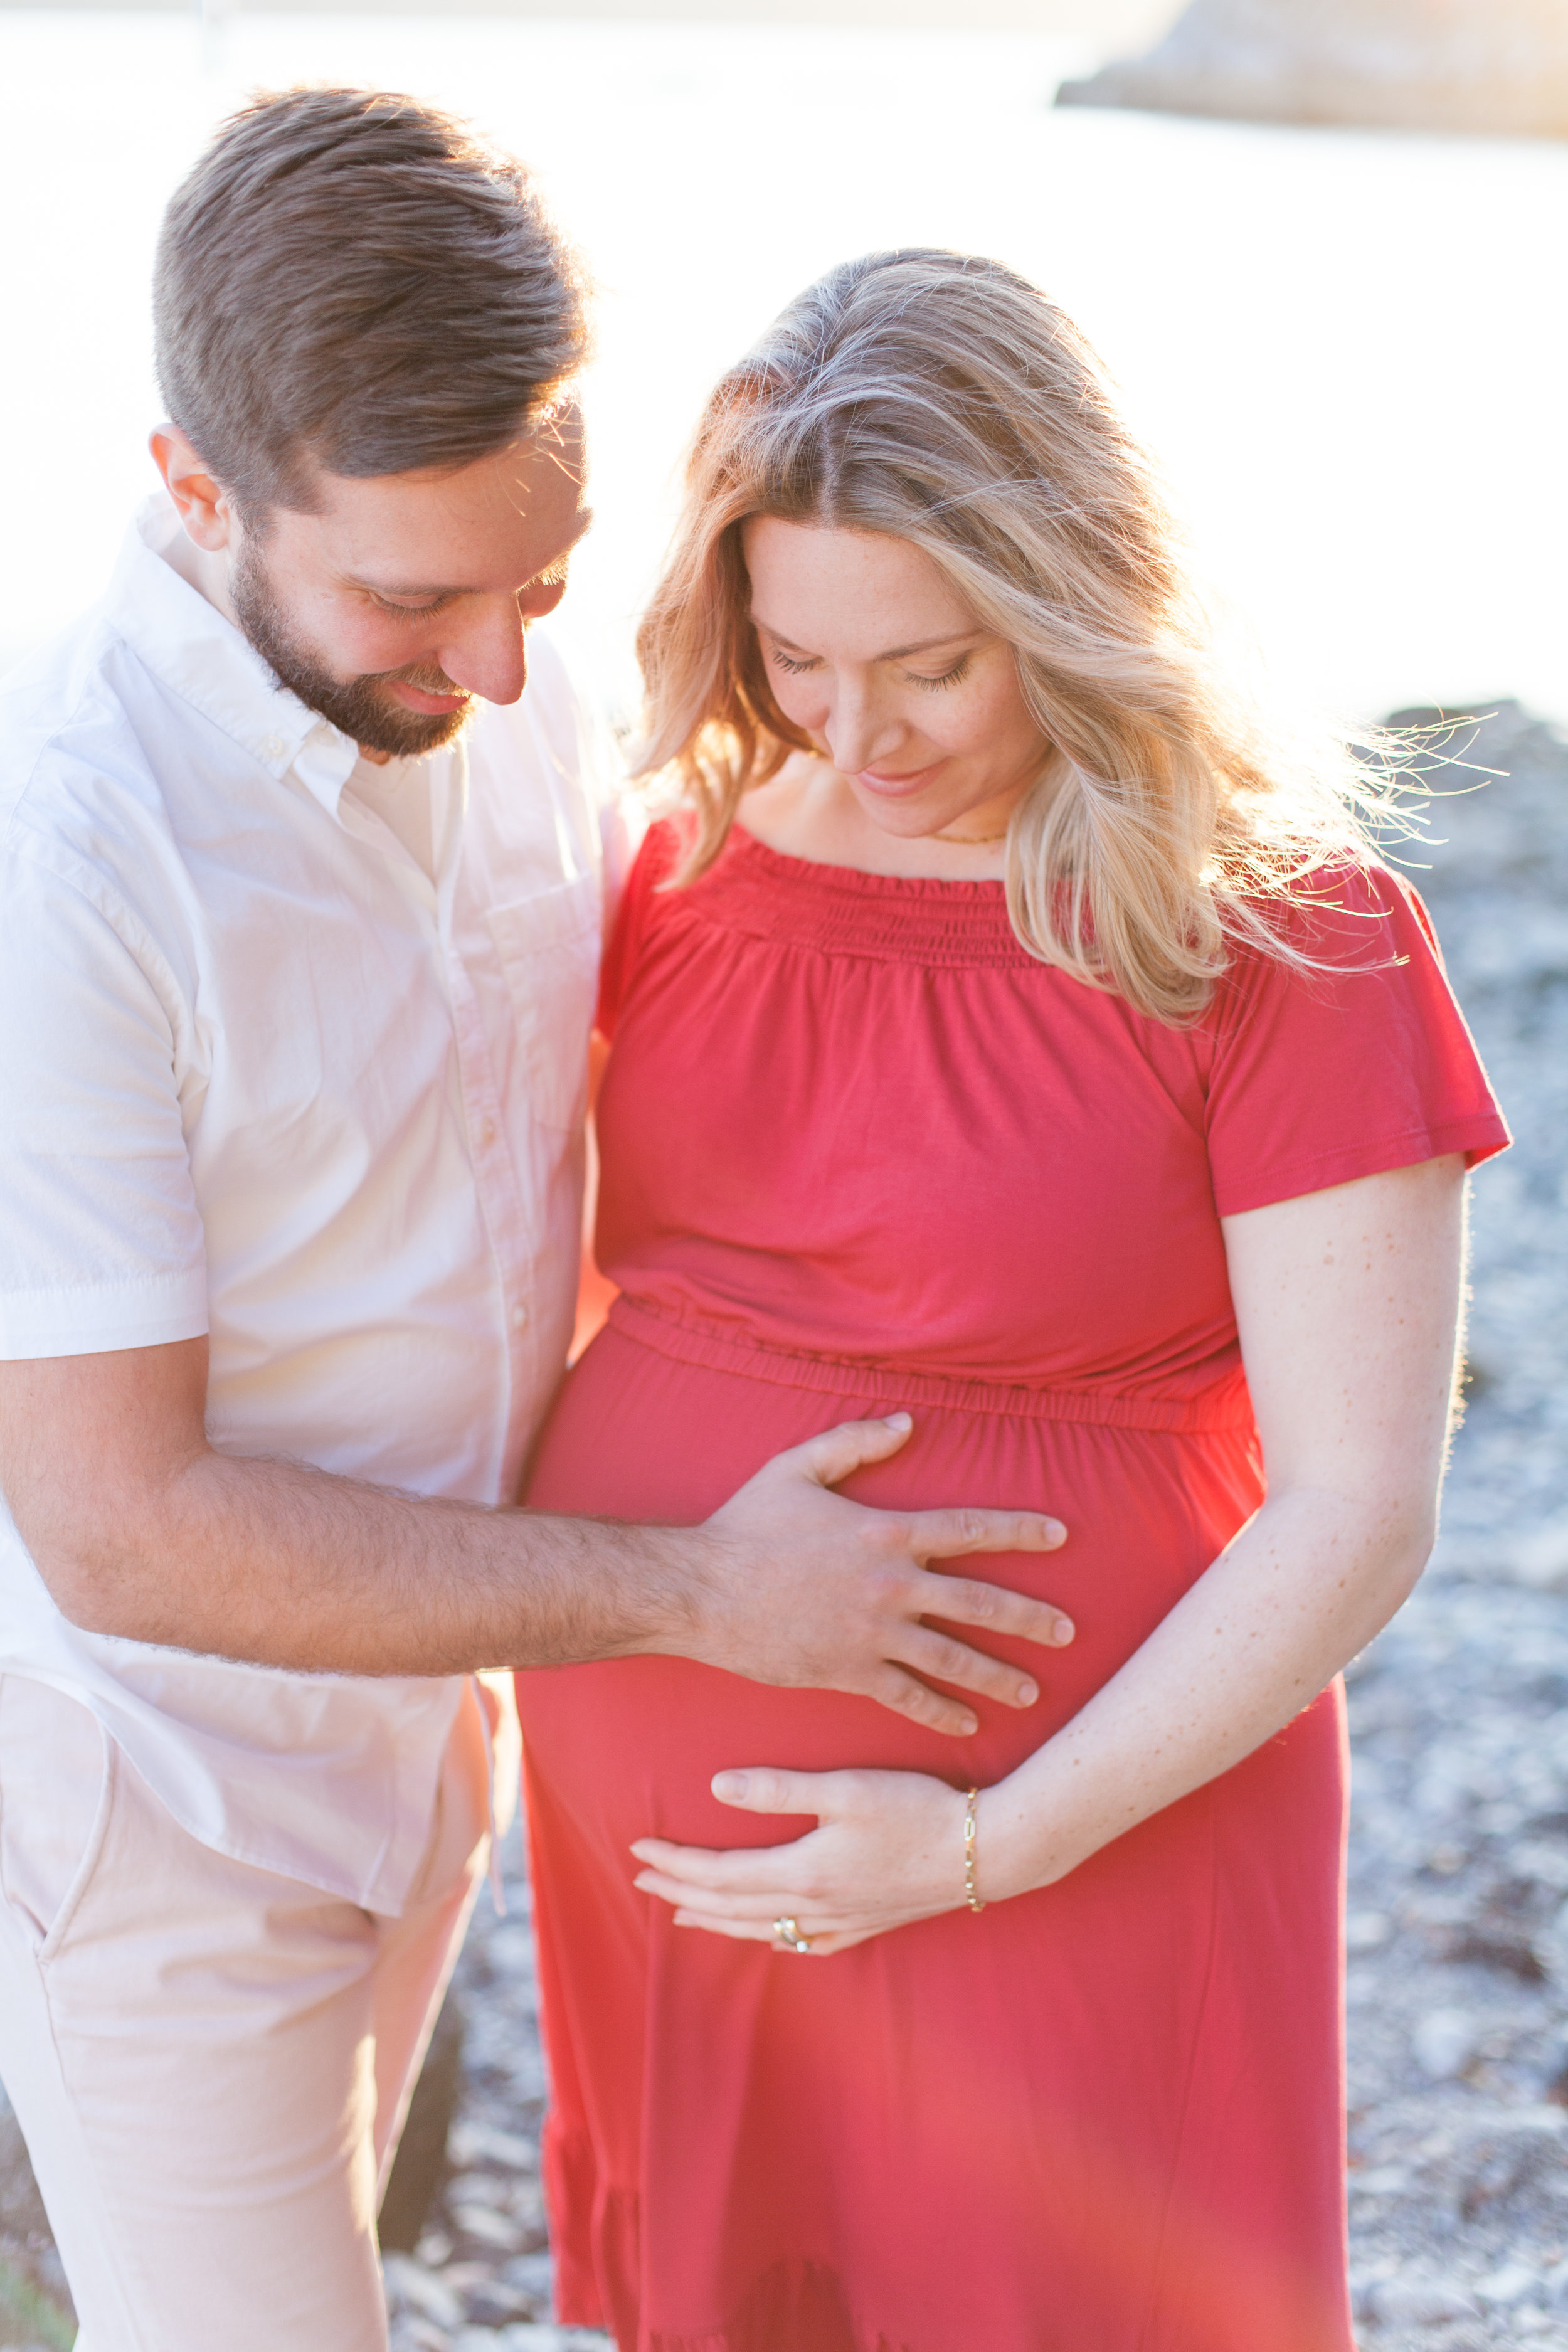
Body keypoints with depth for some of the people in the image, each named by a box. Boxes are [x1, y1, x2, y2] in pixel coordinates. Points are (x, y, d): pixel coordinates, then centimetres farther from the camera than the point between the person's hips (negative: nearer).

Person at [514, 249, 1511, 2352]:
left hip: (1062, 1824, -5)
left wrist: (999, 1848, -17)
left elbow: (1358, 1514, -17)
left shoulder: (1278, 933, -16)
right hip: (672, 1820, 5)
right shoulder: (707, 854, -1)